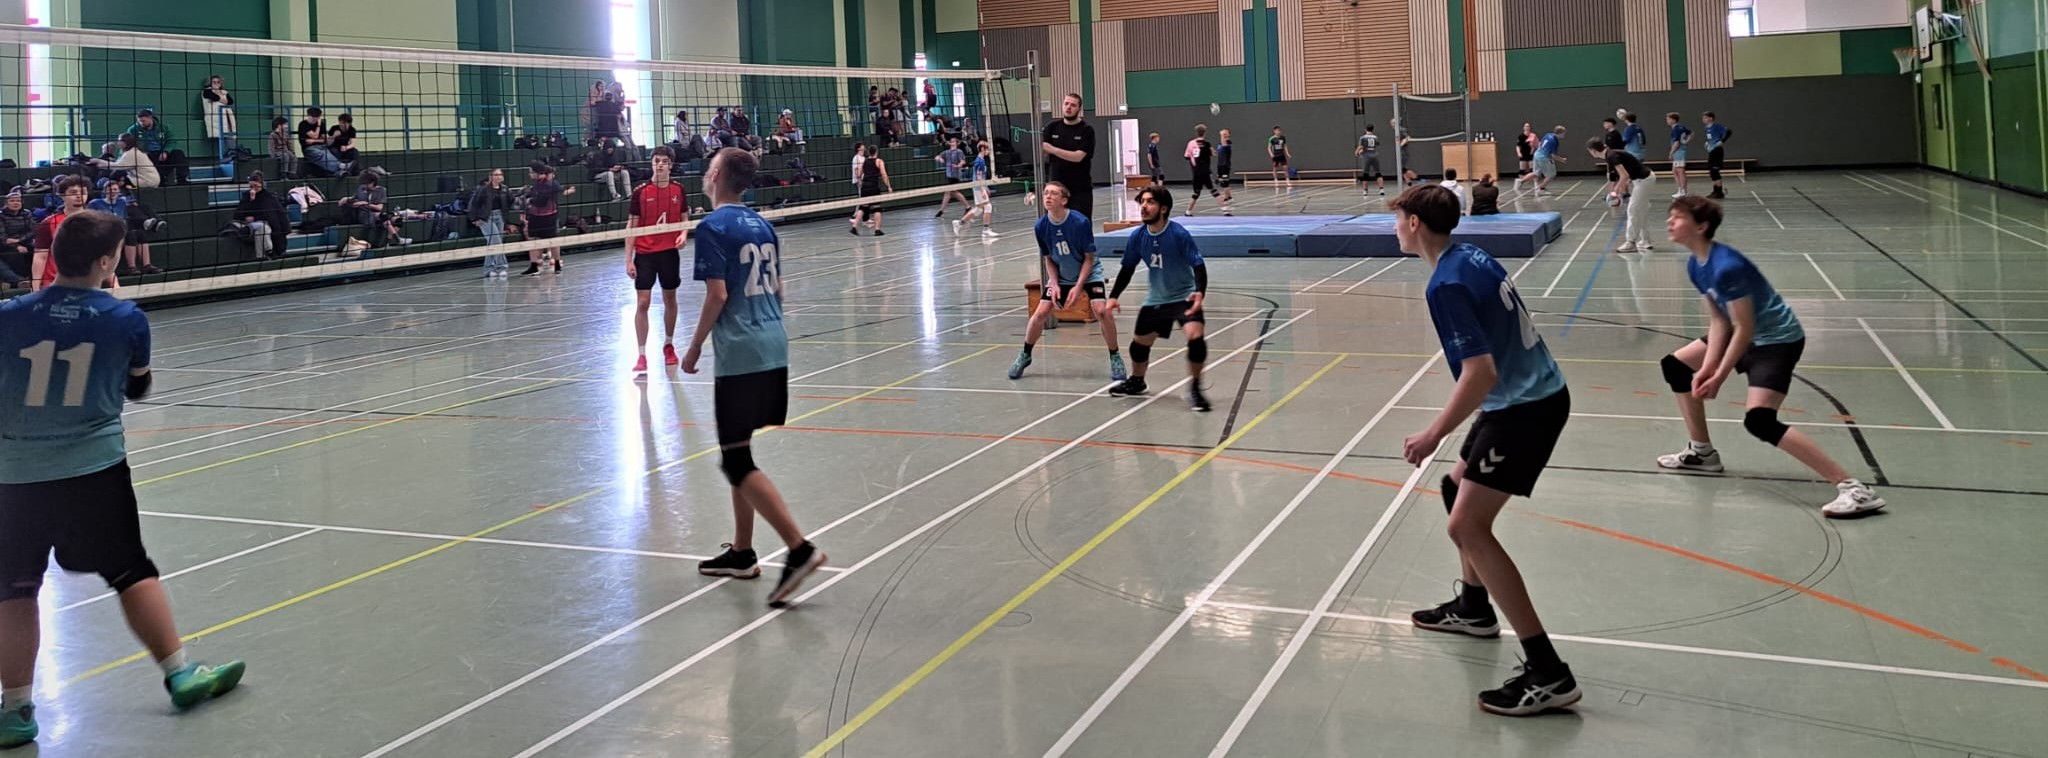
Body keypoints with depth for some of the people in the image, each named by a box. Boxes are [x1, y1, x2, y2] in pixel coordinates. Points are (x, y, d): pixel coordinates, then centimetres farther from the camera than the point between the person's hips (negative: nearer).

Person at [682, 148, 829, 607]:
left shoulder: (713, 227, -10)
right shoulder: (762, 225, 12)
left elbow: (718, 295, -16)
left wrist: (695, 347, -5)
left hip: (739, 355, -8)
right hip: (774, 349, 8)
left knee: (737, 461, -4)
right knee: (737, 451, 18)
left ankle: (799, 549, -14)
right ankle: (742, 552, 24)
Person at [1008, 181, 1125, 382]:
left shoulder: (1081, 222, -27)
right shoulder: (1040, 227, -17)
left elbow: (1089, 257, -17)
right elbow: (1048, 259, -2)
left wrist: (1078, 287, -22)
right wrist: (1054, 285, -14)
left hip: (1088, 272, -3)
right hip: (1061, 275, 3)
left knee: (1101, 311, -21)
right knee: (1041, 313, -6)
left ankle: (1115, 358, -2)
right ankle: (1025, 356, 17)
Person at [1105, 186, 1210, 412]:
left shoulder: (1179, 234, -22)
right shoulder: (1137, 236, -8)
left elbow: (1199, 266, -23)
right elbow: (1127, 268, 6)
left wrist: (1199, 293, -39)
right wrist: (1114, 296, 0)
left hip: (1184, 297, -5)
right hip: (1155, 299, 5)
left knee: (1195, 336, -28)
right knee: (1139, 342, 15)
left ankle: (1195, 389, -9)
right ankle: (1136, 382, 46)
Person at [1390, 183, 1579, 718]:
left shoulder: (1446, 286, -21)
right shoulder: (1471, 256, 8)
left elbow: (1482, 374, -27)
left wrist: (1434, 434, -17)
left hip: (1525, 408, -10)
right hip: (1536, 393, 10)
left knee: (1467, 526, -13)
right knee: (1459, 488, 25)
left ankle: (1547, 674, -14)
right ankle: (1473, 608, 42)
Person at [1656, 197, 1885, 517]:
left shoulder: (1726, 266, -29)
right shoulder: (1695, 266, 0)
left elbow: (1744, 328, -24)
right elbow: (1718, 321, 2)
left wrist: (1720, 376, -18)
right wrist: (1707, 367, -9)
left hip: (1778, 339, -10)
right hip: (1745, 334, 10)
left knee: (1758, 420, -26)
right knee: (1675, 365, 15)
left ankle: (1853, 489, -26)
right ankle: (1702, 452, 28)